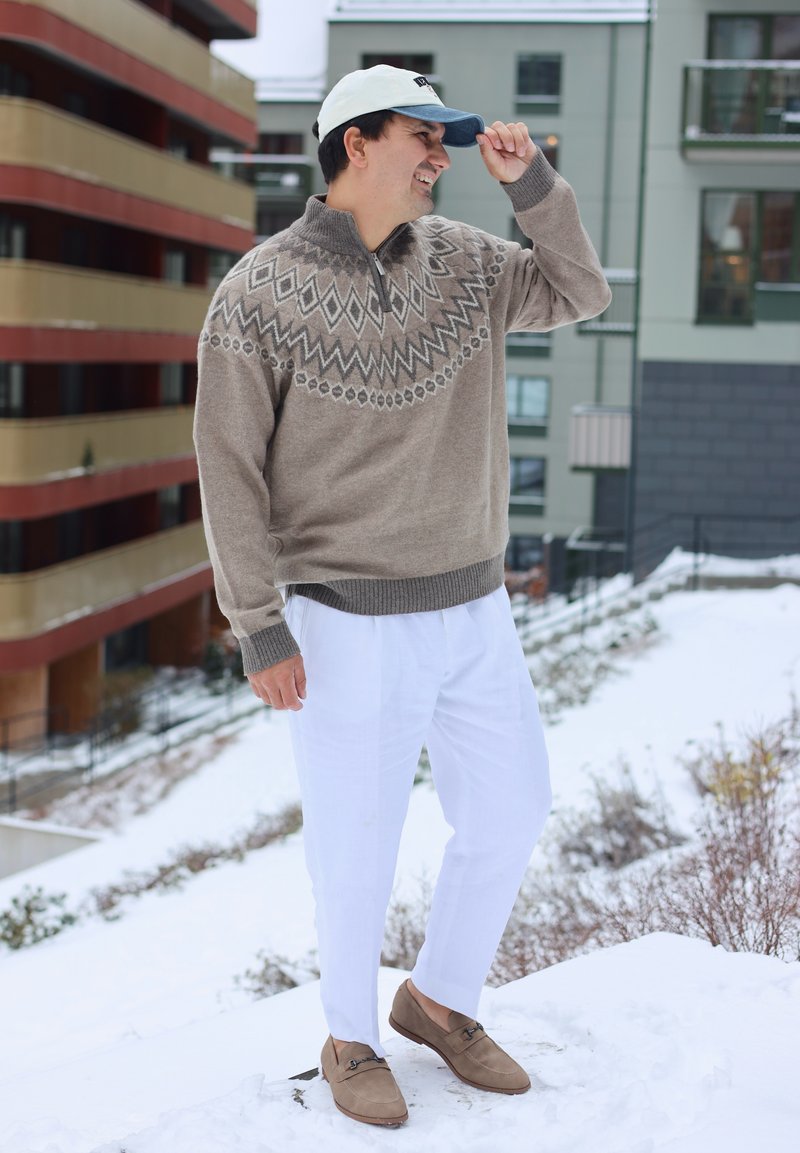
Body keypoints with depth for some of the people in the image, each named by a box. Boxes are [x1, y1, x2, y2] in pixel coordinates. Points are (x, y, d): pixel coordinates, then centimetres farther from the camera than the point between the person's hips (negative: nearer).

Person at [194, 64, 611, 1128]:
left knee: (510, 813, 12)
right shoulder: (258, 298, -12)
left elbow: (577, 295, 11)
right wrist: (258, 631, -13)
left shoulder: (459, 259, 5)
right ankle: (352, 1039, 30)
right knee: (359, 846, 6)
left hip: (473, 611, 6)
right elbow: (230, 470, -11)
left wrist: (532, 181, -3)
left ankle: (439, 1000, 34)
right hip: (350, 626, -6)